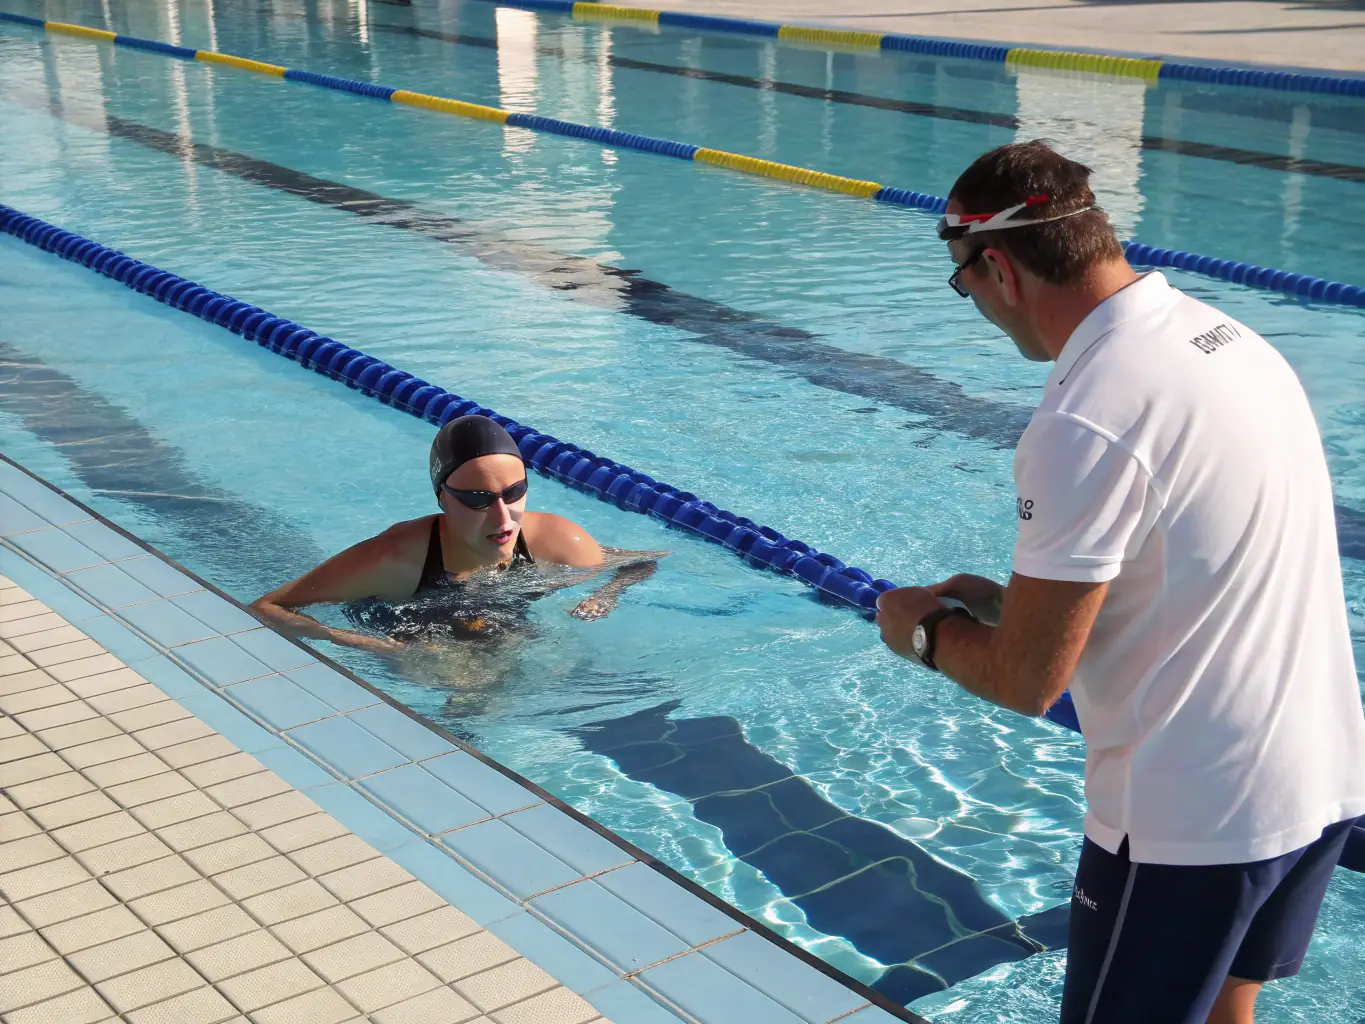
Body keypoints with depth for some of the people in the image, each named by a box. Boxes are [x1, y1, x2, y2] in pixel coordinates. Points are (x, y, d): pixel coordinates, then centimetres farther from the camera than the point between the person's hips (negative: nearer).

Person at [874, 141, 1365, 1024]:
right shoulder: (1227, 335, 4)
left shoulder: (1087, 420, -23)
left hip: (1192, 822, -8)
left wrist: (925, 629, 2)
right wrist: (1013, 598, 14)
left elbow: (1026, 679, -18)